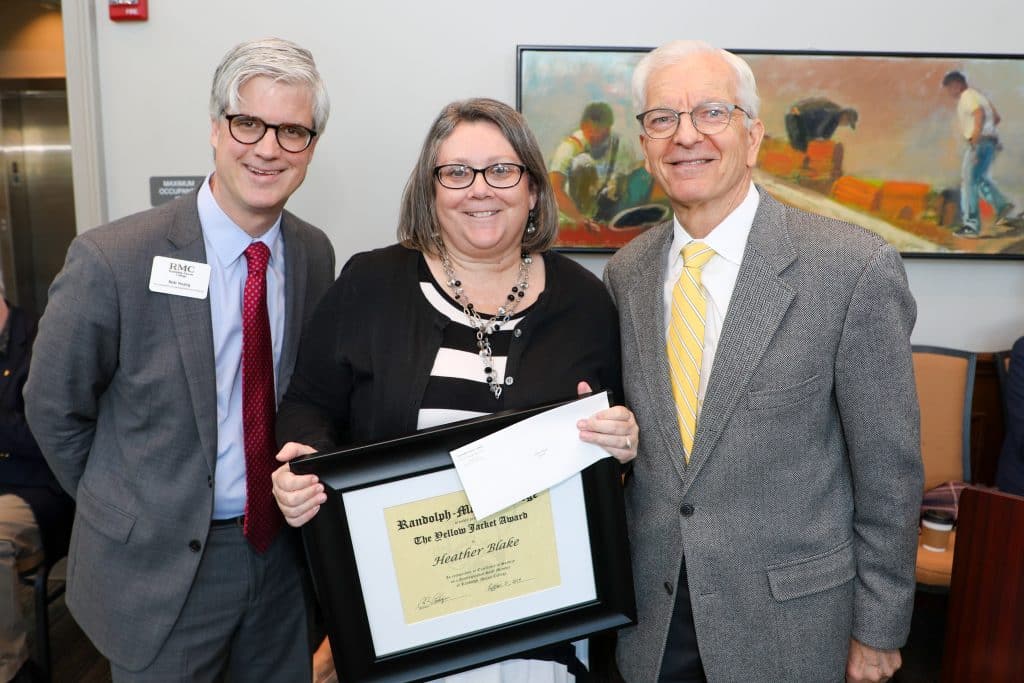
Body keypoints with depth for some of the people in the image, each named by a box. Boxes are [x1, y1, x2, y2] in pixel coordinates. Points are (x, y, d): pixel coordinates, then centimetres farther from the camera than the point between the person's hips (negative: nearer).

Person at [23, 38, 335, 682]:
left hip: (281, 549, 4)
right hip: (159, 564, -4)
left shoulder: (316, 254, -4)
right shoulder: (111, 259, -18)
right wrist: (128, 514, 1)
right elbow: (55, 410, -6)